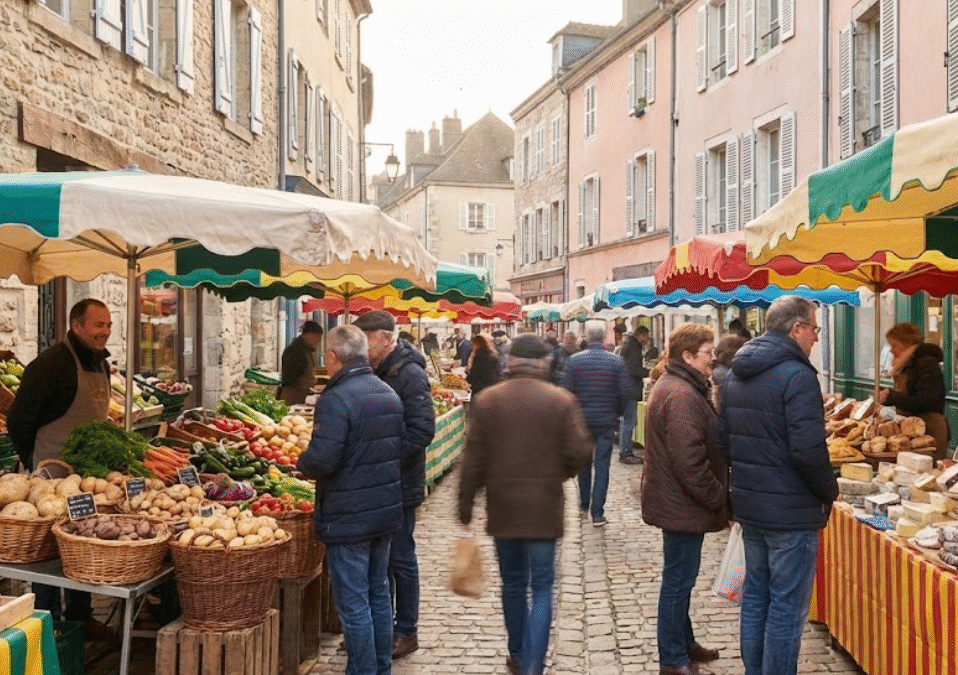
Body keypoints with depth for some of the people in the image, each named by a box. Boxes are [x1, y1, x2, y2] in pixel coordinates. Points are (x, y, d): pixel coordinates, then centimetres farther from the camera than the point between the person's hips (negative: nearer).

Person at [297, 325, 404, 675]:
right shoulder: (389, 394, 7)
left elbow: (320, 461, -26)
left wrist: (302, 462, -5)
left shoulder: (335, 400, -20)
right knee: (378, 593, 20)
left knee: (353, 604, 2)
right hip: (386, 511, 8)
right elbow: (399, 447, 16)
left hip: (348, 517, -8)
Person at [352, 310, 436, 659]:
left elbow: (422, 430, -23)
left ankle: (406, 631, 18)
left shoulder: (409, 375, -16)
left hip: (399, 485, -8)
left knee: (400, 558, 4)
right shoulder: (372, 373, 9)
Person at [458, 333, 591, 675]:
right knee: (541, 588, 6)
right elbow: (577, 452, -9)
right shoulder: (561, 400, -6)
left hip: (503, 509, 2)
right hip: (544, 509, -2)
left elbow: (473, 460, -3)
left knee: (513, 584, 18)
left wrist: (465, 508, 3)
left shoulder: (487, 400, -3)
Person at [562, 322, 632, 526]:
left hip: (581, 419, 1)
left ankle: (584, 504, 31)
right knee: (602, 467, 3)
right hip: (607, 421, -1)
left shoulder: (574, 360, -7)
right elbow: (624, 393, -5)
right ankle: (597, 513, 2)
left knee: (584, 463, 19)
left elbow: (567, 391, -7)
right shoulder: (617, 361, -6)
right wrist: (617, 413, 12)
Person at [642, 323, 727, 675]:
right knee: (678, 580, 1)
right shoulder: (682, 396, -23)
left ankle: (683, 643, 35)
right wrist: (719, 499, -17)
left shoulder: (673, 386, 12)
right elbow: (690, 463, -28)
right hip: (683, 504, -11)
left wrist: (718, 496, 20)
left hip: (675, 501, 11)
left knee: (680, 578, 21)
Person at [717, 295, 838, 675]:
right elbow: (808, 451, -23)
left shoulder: (736, 373, 9)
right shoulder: (797, 376, -18)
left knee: (755, 594, 18)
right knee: (787, 607, 1)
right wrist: (829, 490, -6)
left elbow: (723, 441, 14)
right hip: (790, 511, -8)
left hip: (750, 505, 8)